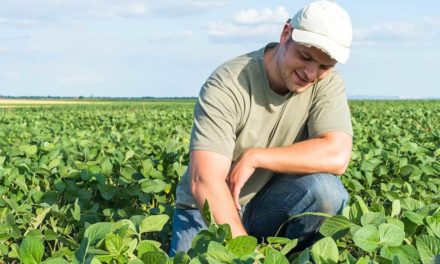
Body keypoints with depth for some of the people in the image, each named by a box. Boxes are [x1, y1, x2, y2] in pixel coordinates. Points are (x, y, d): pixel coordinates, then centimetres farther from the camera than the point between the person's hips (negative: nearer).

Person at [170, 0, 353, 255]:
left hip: (272, 204, 3)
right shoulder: (227, 85, -22)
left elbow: (337, 156, -24)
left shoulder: (327, 83, -10)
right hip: (210, 208, -3)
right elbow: (204, 181, -31)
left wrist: (254, 157, -24)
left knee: (326, 190, -25)